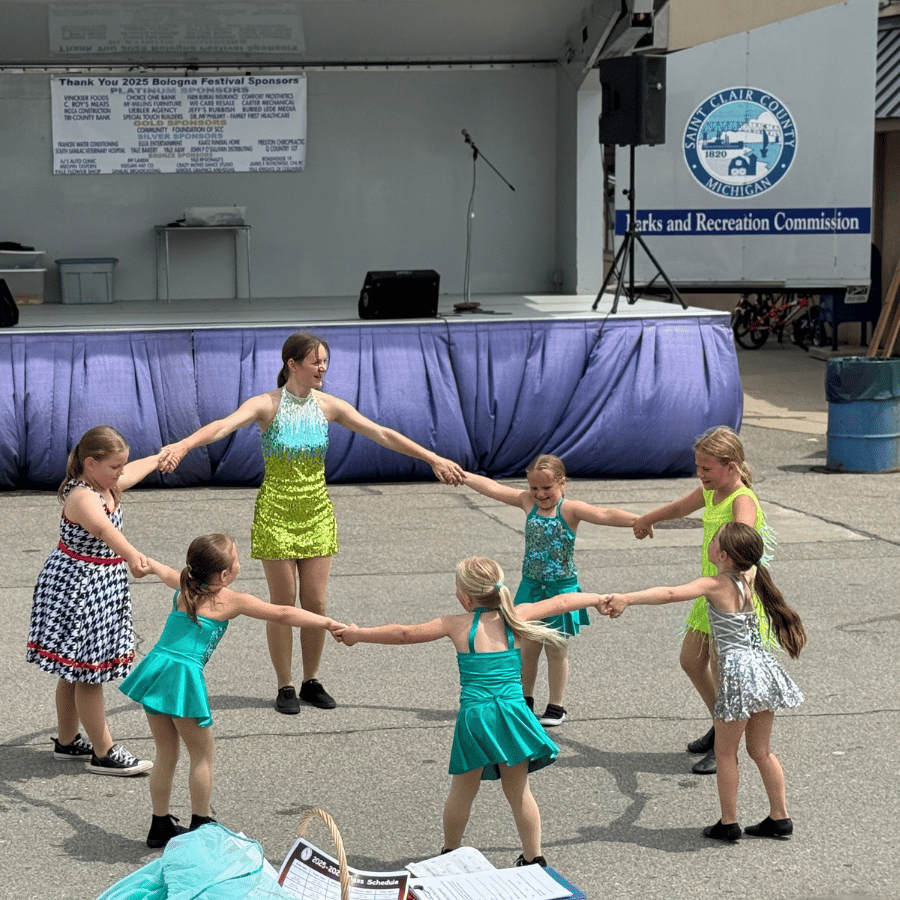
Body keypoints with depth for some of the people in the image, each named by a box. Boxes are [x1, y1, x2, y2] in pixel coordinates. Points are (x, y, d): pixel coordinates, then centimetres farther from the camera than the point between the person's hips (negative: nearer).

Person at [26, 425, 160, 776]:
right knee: (87, 672, -2)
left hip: (99, 587, 10)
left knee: (74, 671, 20)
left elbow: (134, 471, 28)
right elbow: (102, 527, -48)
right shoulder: (82, 496, -26)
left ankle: (68, 741, 31)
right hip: (78, 587, -10)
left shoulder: (106, 486, 4)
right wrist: (131, 555, -66)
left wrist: (159, 458, 47)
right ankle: (104, 754, 4)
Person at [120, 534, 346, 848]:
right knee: (202, 754, 11)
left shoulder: (184, 587, 16)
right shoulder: (231, 601, -1)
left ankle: (161, 825, 24)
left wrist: (148, 562, 64)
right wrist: (329, 623, 2)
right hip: (184, 674, -7)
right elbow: (283, 615, -1)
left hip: (155, 667, 7)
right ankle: (201, 825, 19)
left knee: (166, 754, 17)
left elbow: (166, 573, 41)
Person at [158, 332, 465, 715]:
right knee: (283, 603, 1)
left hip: (317, 514, 4)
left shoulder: (328, 406, 0)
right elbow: (223, 426, -28)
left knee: (316, 603, 5)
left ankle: (312, 682, 21)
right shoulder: (267, 405, -12)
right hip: (275, 514, -4)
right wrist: (182, 445, -47)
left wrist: (434, 459, -1)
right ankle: (285, 687, 13)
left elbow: (382, 434, 2)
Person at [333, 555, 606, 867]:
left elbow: (405, 634, 8)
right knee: (518, 792, 13)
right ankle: (533, 858, 18)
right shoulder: (515, 617, 6)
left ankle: (450, 853, 30)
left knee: (462, 792, 15)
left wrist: (358, 634, 20)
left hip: (474, 716, -1)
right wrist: (599, 598, 33)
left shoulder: (457, 626, 2)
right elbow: (561, 603, 16)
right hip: (512, 712, 1)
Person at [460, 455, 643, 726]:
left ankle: (556, 706, 19)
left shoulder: (570, 509, -14)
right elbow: (493, 488, 8)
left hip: (561, 589, -4)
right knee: (528, 647, 12)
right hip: (531, 587, 4)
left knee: (556, 650, 6)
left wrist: (637, 520, -43)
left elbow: (604, 515, -29)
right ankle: (525, 699, 28)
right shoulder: (528, 503, 1)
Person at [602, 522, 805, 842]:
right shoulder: (749, 578, 6)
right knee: (760, 750, 18)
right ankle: (780, 818, 22)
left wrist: (627, 598, -34)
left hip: (738, 672, -7)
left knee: (725, 752, 7)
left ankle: (728, 823, 12)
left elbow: (671, 594, -27)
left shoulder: (714, 585, -13)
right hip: (762, 667, 8)